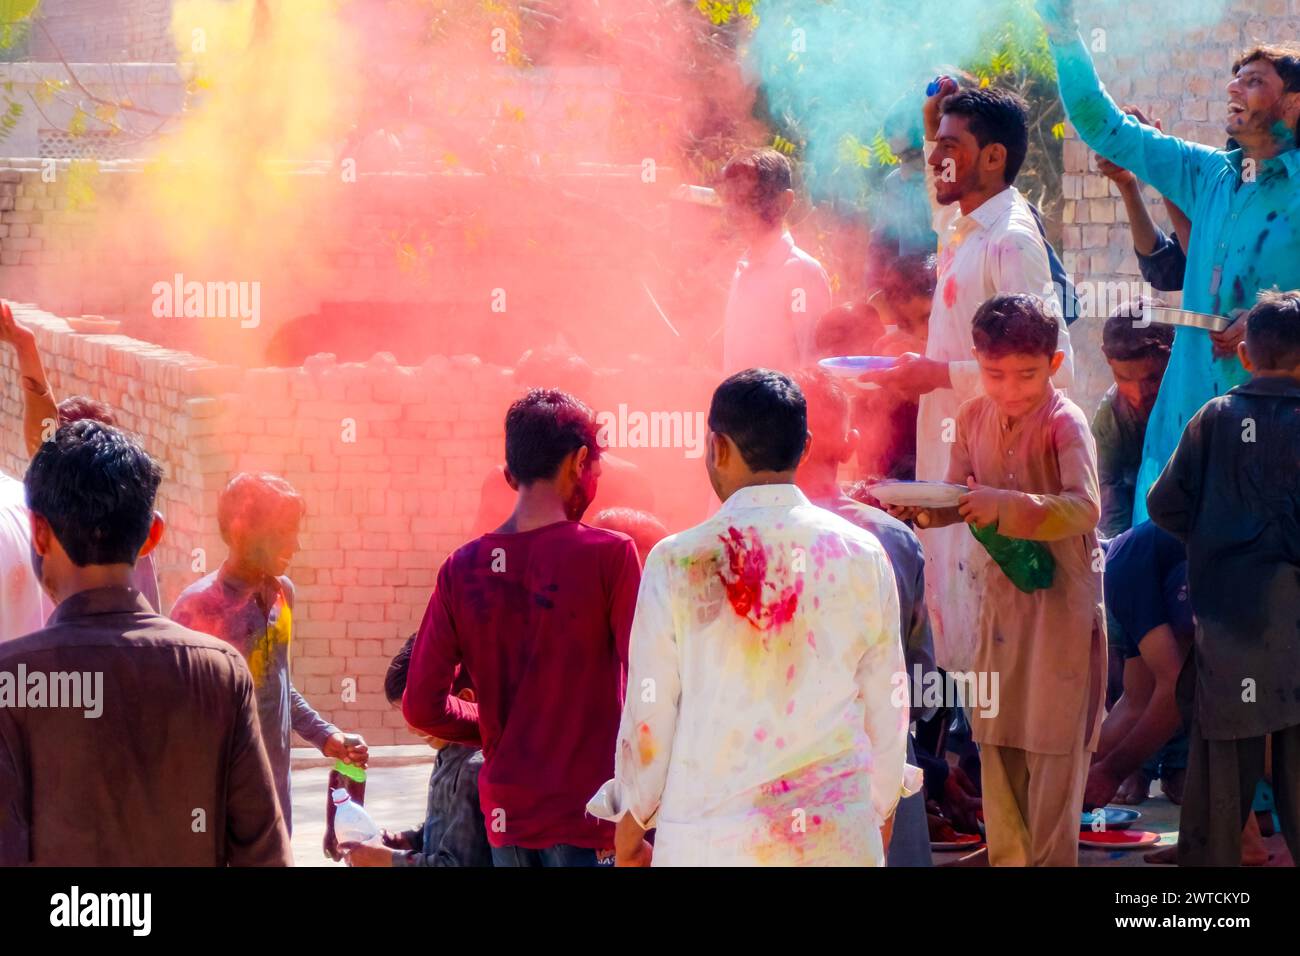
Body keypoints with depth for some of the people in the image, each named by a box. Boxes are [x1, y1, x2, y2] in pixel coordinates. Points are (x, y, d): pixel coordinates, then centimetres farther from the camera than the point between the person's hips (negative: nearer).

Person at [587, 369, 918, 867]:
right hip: (839, 835, 2)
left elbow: (649, 713, -1)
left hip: (711, 840, -2)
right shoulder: (862, 556, 0)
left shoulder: (679, 563, -6)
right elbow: (886, 707, 7)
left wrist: (631, 826, 14)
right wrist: (880, 811, 22)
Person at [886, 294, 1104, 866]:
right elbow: (959, 498, 11)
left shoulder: (1064, 423, -18)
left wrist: (1002, 506, -39)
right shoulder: (974, 417, 3)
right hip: (1000, 596, 7)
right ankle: (1007, 858, 23)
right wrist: (921, 507, -10)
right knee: (996, 742, 12)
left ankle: (1051, 859, 8)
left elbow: (1085, 507, -30)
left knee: (1052, 744, -1)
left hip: (1060, 599, -6)